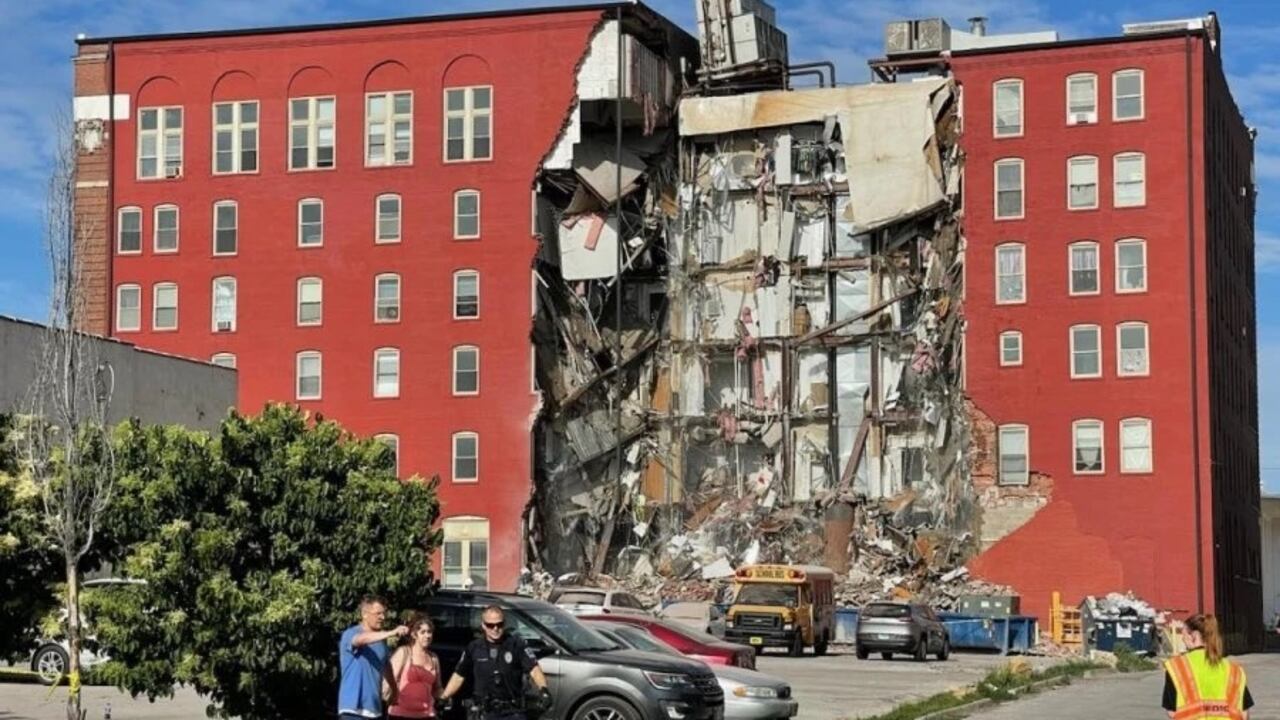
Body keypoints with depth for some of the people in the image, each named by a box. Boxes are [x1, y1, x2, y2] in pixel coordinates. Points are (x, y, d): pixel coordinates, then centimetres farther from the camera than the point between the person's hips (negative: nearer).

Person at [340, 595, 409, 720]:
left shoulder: (382, 641, 14)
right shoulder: (350, 635, -8)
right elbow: (362, 639, -31)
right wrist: (391, 633, -43)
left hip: (375, 709, 7)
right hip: (353, 708, -7)